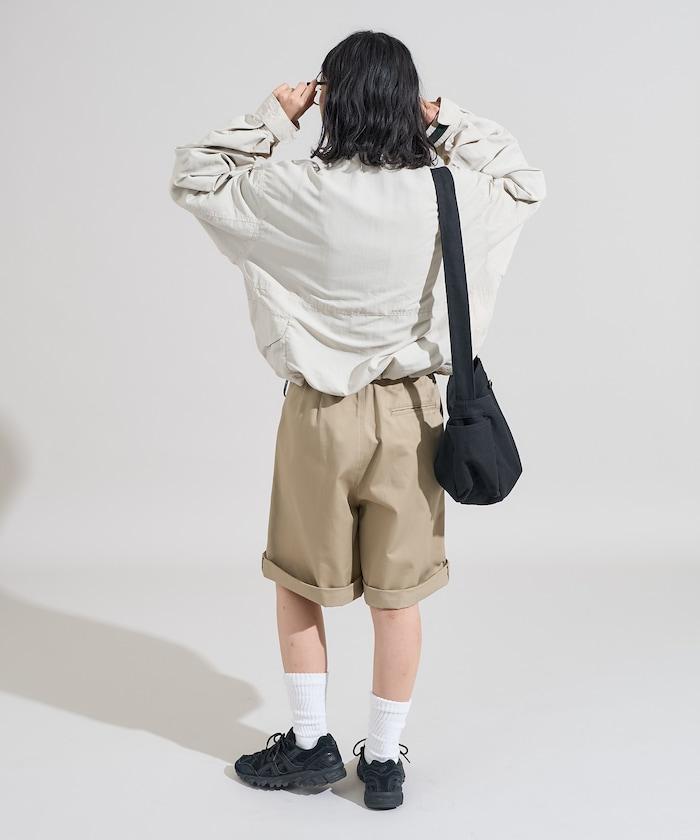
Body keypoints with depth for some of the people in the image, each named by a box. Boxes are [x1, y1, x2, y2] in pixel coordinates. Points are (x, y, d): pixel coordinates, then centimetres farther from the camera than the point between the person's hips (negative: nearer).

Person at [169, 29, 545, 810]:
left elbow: (193, 177, 2)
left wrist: (270, 117, 2)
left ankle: (309, 743, 29)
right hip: (408, 413, 2)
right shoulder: (450, 194, -8)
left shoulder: (296, 193, -14)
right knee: (397, 595, 13)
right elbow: (525, 180, 14)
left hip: (320, 413, -1)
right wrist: (448, 123, 9)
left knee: (297, 581, 19)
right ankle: (384, 759, 25)